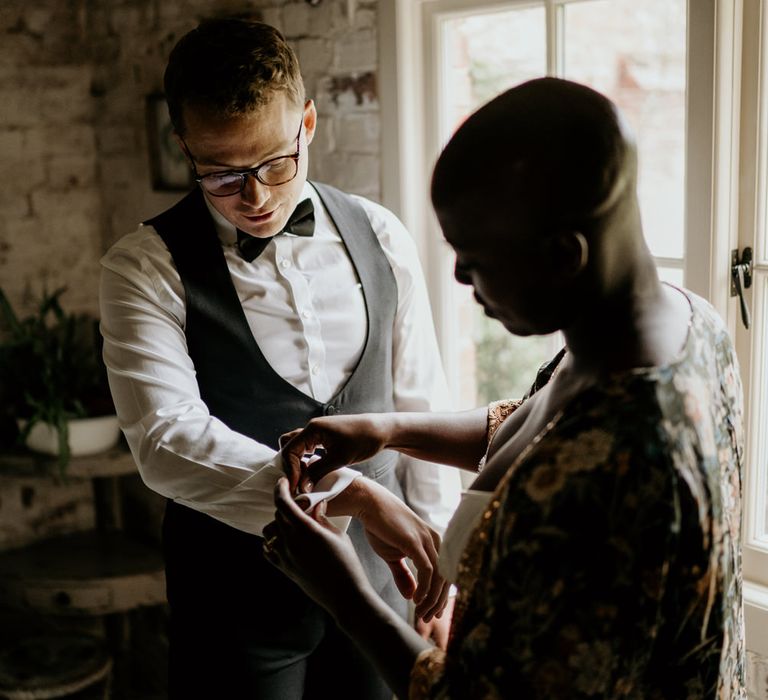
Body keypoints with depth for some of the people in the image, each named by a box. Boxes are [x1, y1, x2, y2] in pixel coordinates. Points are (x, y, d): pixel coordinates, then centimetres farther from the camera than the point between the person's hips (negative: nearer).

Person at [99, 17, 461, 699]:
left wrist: (436, 565, 4)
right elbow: (167, 440, -25)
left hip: (379, 578, 3)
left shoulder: (381, 237, -1)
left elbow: (421, 407, 4)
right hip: (237, 599, -3)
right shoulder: (147, 267, -12)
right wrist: (353, 494, -32)